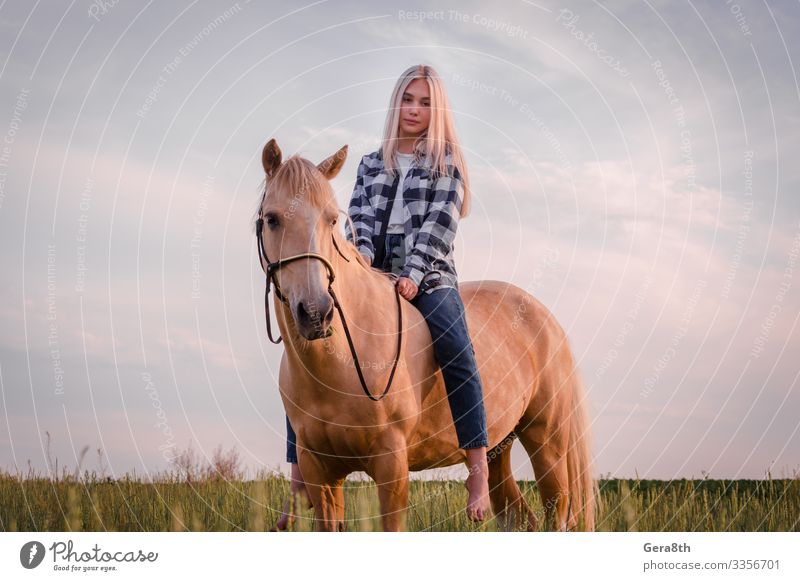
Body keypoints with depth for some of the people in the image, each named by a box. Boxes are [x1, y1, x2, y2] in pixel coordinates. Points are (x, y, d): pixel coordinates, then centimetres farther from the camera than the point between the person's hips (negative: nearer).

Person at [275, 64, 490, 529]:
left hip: (428, 277, -4)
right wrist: (362, 253, -12)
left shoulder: (447, 164, 9)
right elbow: (360, 219, 10)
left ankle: (479, 471, -32)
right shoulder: (371, 165, 20)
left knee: (455, 347, -32)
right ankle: (300, 478, -8)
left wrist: (414, 274, -16)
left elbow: (440, 224, -3)